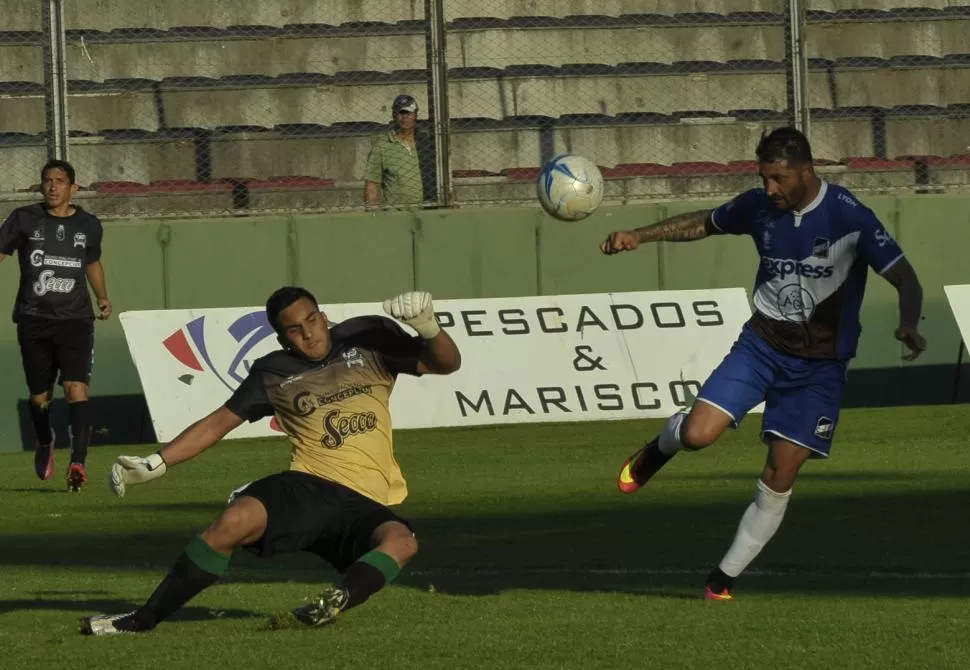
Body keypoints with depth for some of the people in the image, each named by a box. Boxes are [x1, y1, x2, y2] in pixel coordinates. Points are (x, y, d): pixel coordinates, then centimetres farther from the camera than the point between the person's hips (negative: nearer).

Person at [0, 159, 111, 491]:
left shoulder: (89, 225, 7)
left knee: (76, 389, -19)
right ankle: (44, 443, 43)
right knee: (39, 396, 11)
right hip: (34, 321, 0)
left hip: (76, 319, 0)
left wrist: (102, 297, 12)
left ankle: (77, 463, -28)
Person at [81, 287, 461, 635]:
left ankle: (338, 601, -54)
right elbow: (217, 424, 16)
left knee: (401, 541, -35)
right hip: (306, 489, -1)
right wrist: (156, 464, 6)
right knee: (235, 520, -31)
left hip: (364, 505, 1)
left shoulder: (367, 339, 11)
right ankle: (144, 619, -23)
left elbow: (446, 364, 11)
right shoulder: (273, 374, 12)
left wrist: (428, 328, -11)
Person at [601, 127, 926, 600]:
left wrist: (908, 324, -40)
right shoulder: (759, 207, -5)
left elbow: (904, 279, -20)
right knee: (697, 434, -17)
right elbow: (703, 224, 15)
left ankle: (723, 579, 10)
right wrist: (639, 237, 6)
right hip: (762, 343, 3)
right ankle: (657, 449, 20)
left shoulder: (849, 217, -18)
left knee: (779, 479, -4)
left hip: (819, 365, -2)